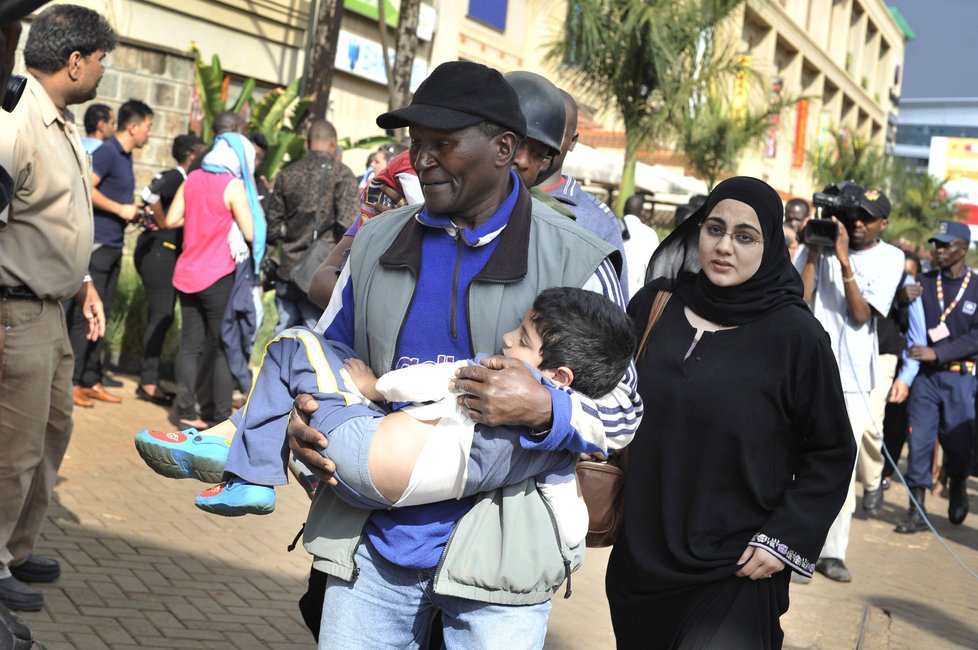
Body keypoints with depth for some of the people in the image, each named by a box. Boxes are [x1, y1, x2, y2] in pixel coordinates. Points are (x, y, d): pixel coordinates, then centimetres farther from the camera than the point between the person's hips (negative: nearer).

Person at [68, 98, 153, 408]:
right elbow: (85, 189, -23)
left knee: (101, 315, 11)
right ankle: (72, 382, -1)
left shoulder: (126, 156, 15)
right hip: (98, 243, -9)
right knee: (86, 314, -6)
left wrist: (136, 211, 9)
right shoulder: (107, 152, -12)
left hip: (114, 246, 9)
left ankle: (91, 381, 17)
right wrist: (121, 209, -17)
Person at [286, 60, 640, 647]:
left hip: (497, 555, -3)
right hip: (373, 543, 4)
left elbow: (622, 416, -3)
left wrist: (544, 411, -23)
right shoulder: (377, 242, 6)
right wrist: (301, 421, -3)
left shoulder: (575, 262, -6)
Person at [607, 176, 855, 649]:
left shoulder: (795, 335, -10)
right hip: (639, 557, 4)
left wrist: (786, 537, -10)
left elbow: (831, 452, -3)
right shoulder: (654, 304, 0)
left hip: (735, 574, -4)